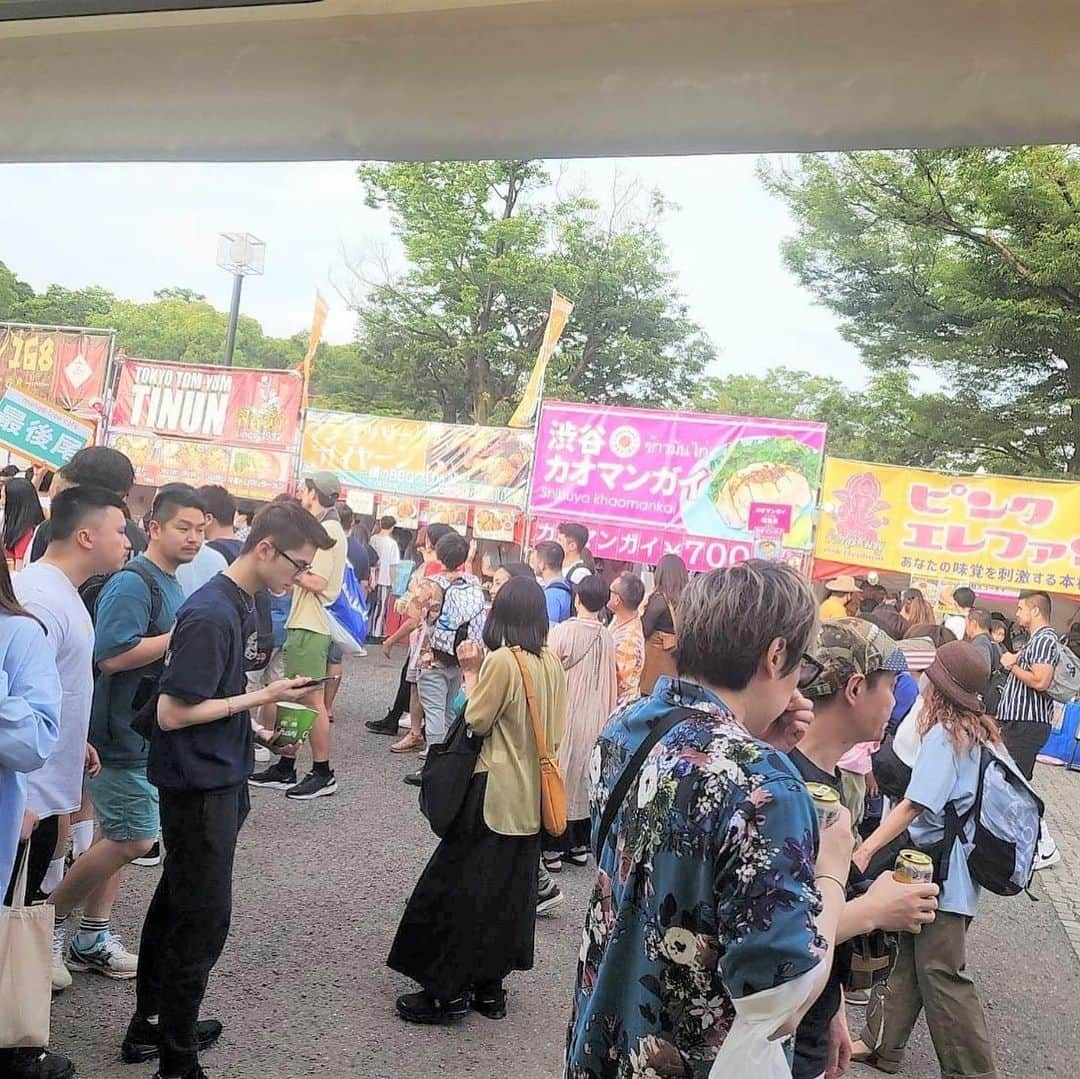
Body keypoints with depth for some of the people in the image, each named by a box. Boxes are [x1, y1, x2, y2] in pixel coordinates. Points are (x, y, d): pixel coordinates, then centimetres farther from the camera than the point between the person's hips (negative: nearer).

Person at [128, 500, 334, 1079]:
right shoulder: (210, 616, -23)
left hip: (218, 779, 9)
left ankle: (150, 1024, 37)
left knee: (176, 902, 20)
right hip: (199, 787, -9)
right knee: (203, 918, 1)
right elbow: (172, 712, -23)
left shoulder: (240, 604, 4)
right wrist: (264, 696, -19)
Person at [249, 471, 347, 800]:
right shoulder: (322, 529, 18)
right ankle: (285, 769, 20)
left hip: (311, 627, -10)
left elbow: (317, 582, -18)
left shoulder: (327, 529, -12)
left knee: (312, 700, -4)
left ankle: (323, 774, 3)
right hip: (301, 624, 10)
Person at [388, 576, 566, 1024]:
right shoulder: (552, 663, 4)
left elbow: (476, 720, -13)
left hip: (494, 792, -7)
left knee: (460, 888, 3)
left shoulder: (502, 660, -17)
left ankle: (447, 991, 9)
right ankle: (489, 985, 24)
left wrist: (470, 672, -3)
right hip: (531, 796, 7)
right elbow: (554, 731, 9)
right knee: (508, 892, 15)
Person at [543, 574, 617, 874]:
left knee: (559, 775, 5)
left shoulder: (562, 632, -16)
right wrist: (606, 718, 14)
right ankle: (580, 845, 23)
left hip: (565, 717, -4)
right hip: (596, 720, 4)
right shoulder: (607, 638, -3)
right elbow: (611, 685, 3)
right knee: (586, 777, 14)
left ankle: (553, 848, 8)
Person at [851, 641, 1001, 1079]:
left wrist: (866, 849, -28)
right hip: (953, 870, 9)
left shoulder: (943, 735, -16)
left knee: (942, 974, -1)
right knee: (907, 956, 15)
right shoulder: (981, 734, 9)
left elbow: (915, 804, -25)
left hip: (941, 872, -9)